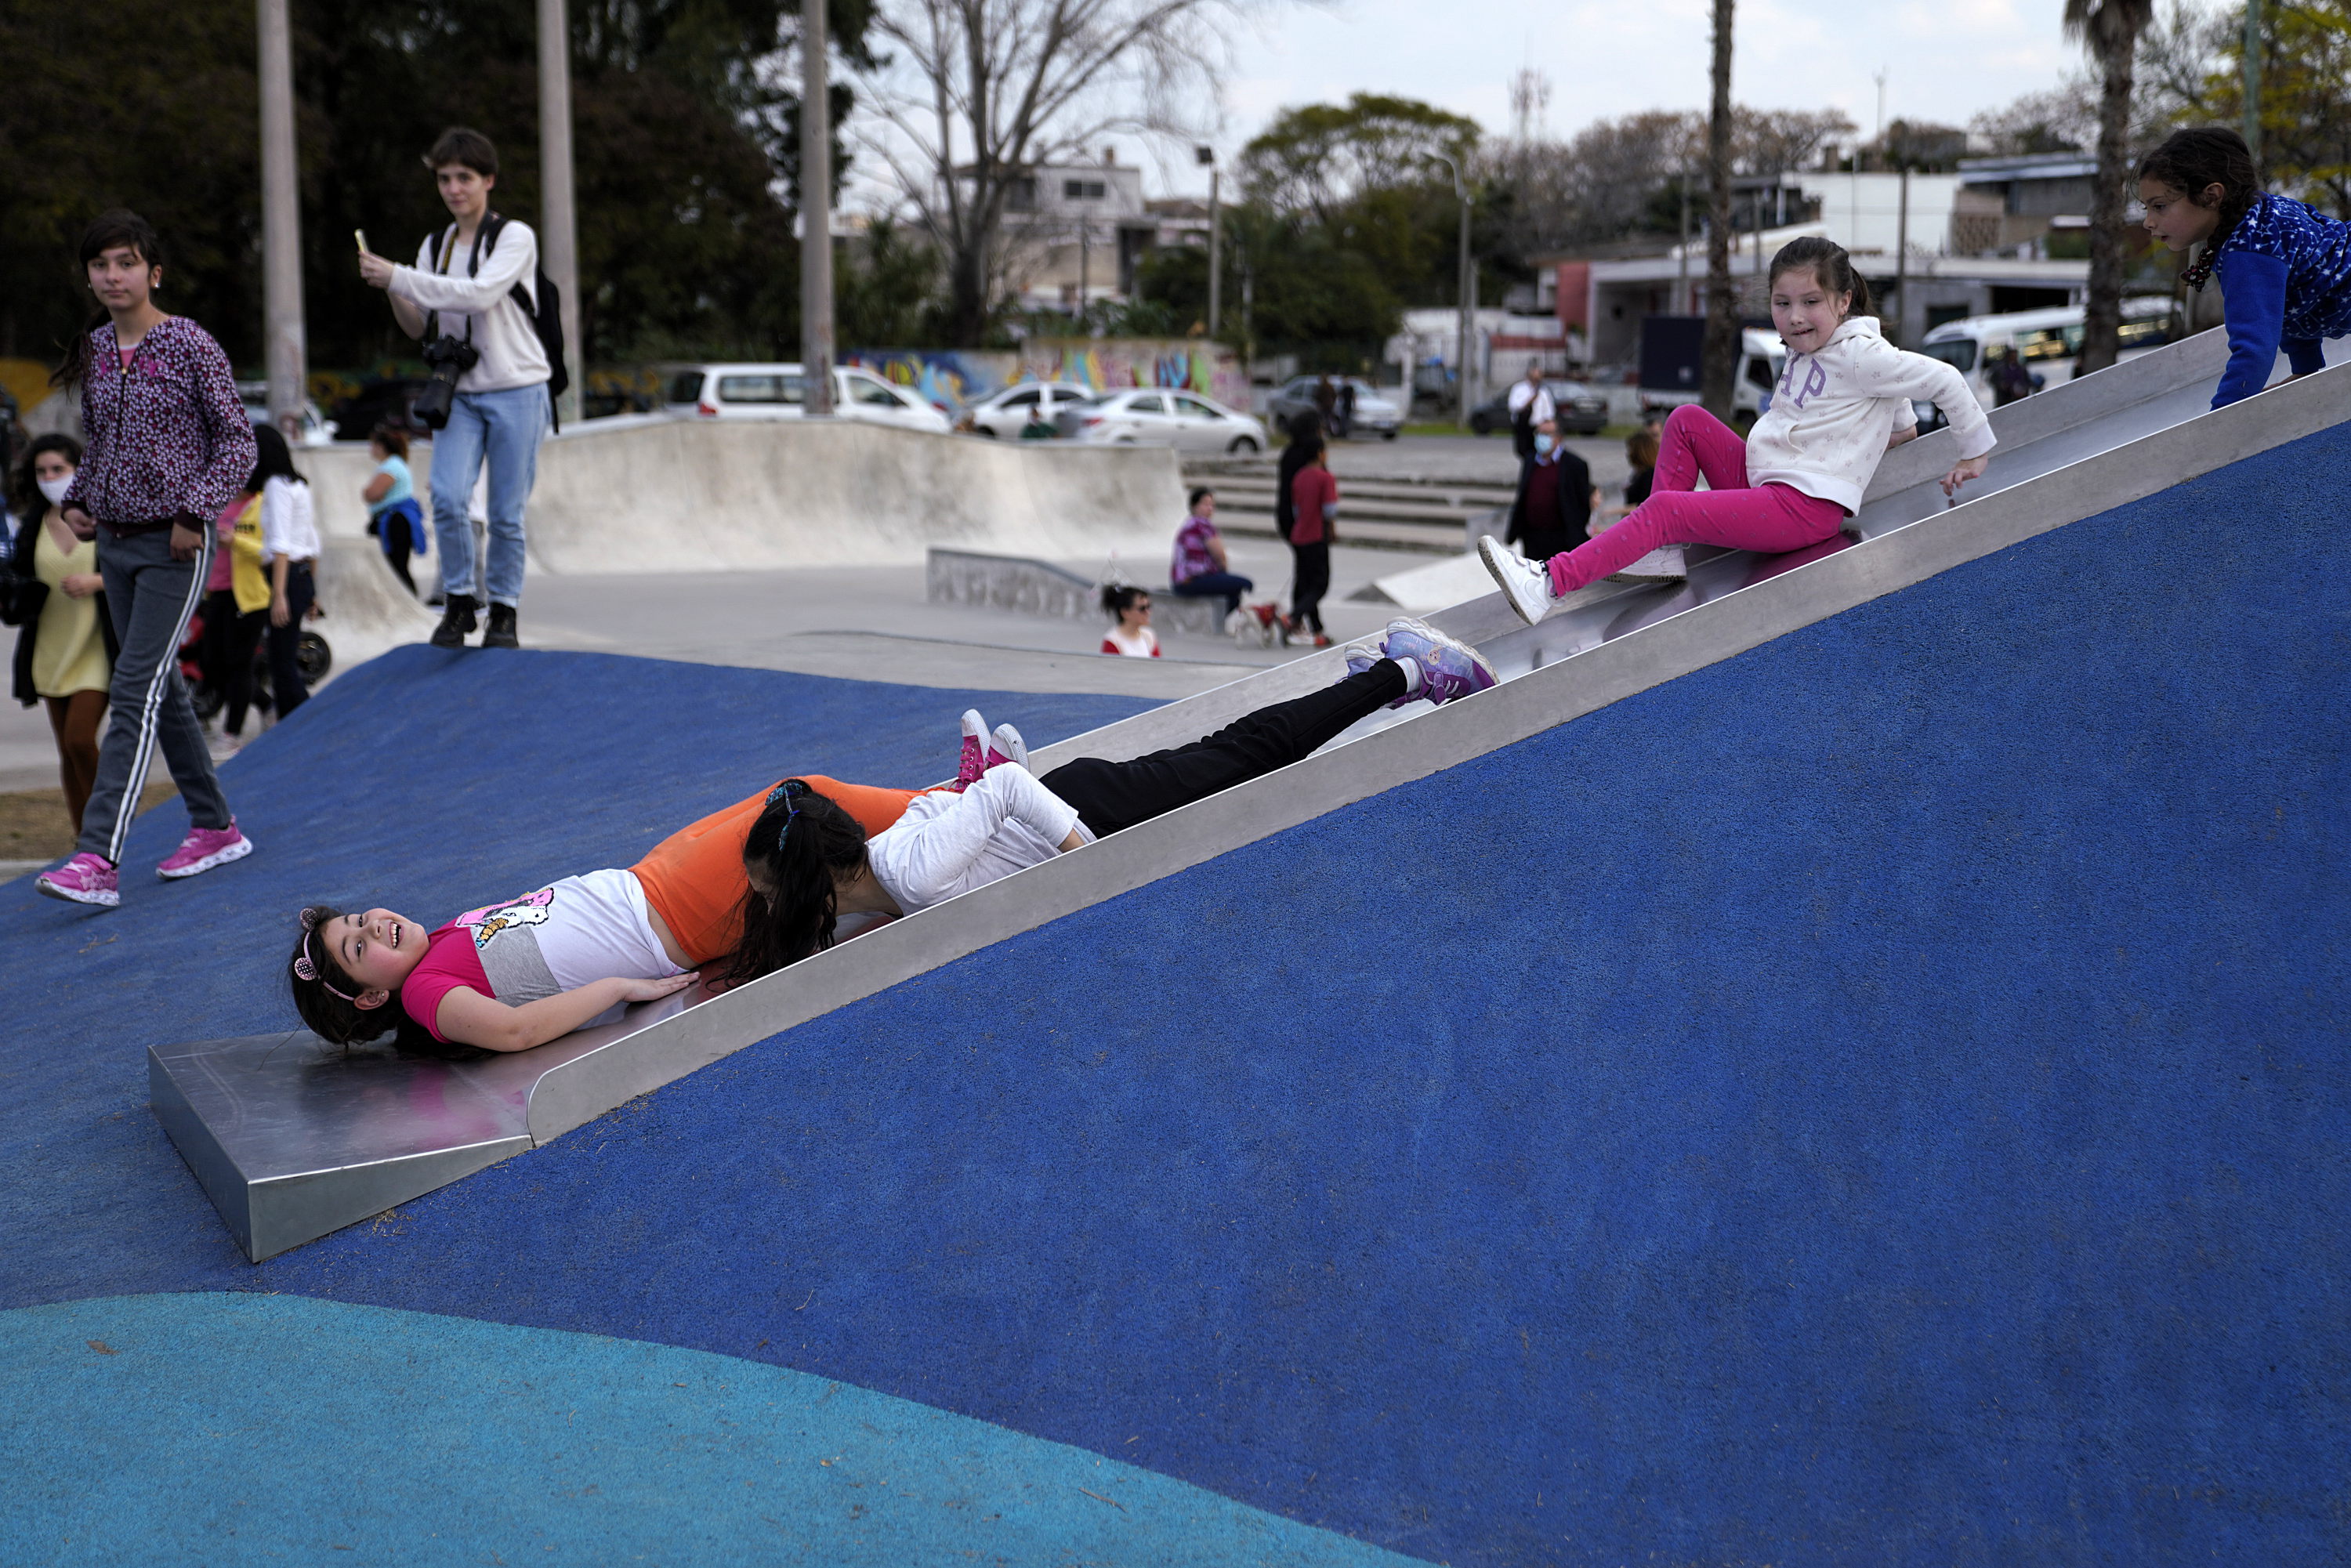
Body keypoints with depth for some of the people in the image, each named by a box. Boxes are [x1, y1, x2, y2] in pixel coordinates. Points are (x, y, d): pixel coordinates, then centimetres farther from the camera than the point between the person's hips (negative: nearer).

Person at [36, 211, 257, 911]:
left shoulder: (190, 345, -8)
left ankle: (97, 860, -18)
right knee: (161, 690, 12)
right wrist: (76, 499, 4)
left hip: (174, 545, -7)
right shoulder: (93, 352, 9)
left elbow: (238, 441, -8)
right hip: (115, 540, 7)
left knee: (135, 692, -13)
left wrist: (195, 510, -17)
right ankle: (216, 827, 25)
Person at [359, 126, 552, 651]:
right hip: (459, 394, 4)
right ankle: (458, 602, 1)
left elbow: (480, 294, -23)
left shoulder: (515, 237, -5)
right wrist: (392, 291, -8)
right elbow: (421, 329, 12)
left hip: (516, 390, -4)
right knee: (447, 498, -14)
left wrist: (399, 277, -22)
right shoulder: (435, 246, 11)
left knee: (506, 513, -1)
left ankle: (503, 611, 13)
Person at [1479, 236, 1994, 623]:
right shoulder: (1806, 352, 16)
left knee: (1665, 509, -22)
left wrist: (1974, 452, -1)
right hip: (1763, 482, 10)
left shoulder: (1857, 355, -11)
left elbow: (1943, 378, -10)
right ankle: (1661, 549, -4)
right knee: (1687, 419, 5)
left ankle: (1550, 584, -28)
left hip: (1805, 508, -10)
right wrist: (1901, 425, 40)